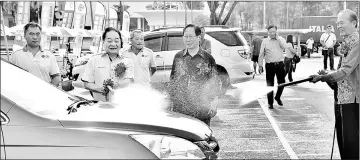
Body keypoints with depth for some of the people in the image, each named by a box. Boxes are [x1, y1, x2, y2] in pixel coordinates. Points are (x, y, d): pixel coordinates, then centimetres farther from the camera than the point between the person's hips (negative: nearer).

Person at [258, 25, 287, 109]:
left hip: (280, 64, 1)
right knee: (270, 85, 1)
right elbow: (261, 54, 5)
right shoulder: (265, 41, 4)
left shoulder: (281, 39, 7)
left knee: (282, 83, 6)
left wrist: (277, 38, -10)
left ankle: (277, 97, 32)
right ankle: (270, 103, 10)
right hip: (270, 65, -1)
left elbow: (284, 46, -15)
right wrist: (260, 65, 1)